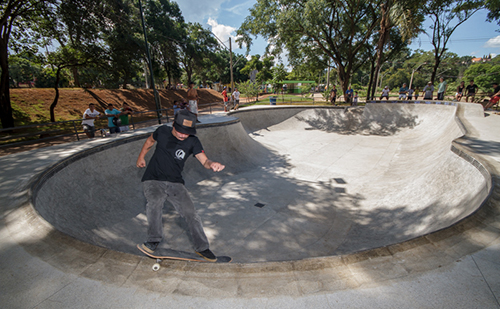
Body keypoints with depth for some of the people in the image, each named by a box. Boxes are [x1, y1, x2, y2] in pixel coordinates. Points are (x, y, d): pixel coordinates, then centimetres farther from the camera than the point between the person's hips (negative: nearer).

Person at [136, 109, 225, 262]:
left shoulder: (192, 142, -7)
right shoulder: (162, 131, -2)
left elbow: (204, 160, -16)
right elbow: (150, 141, 20)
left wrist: (212, 164, -39)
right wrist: (141, 157, 23)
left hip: (175, 183, 0)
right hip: (153, 180, 1)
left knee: (190, 212, -10)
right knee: (154, 202, -30)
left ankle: (202, 247, 6)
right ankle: (154, 240, -10)